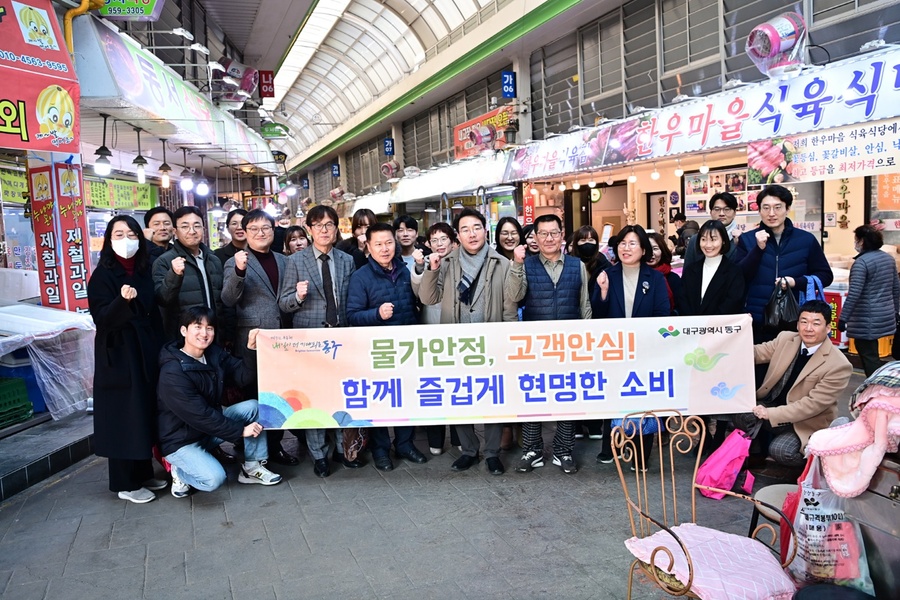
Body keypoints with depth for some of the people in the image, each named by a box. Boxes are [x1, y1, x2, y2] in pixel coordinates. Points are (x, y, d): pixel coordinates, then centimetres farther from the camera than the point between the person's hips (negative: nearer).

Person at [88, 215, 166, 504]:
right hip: (119, 358, -6)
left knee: (146, 414, 11)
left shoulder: (145, 271, 10)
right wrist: (123, 300, -35)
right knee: (124, 418, -1)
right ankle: (126, 484, 10)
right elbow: (102, 319, -16)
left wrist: (162, 348, 6)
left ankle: (144, 474, 25)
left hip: (147, 354, 6)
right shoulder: (102, 274, -8)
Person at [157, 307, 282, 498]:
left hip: (209, 426, 8)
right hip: (181, 441, -7)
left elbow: (242, 377, -7)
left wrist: (251, 349, -24)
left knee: (253, 406, -10)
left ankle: (252, 468, 2)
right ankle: (180, 471, 5)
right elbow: (199, 415, -26)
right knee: (214, 478, -29)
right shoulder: (173, 373, -26)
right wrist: (240, 430, -21)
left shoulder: (214, 353, -1)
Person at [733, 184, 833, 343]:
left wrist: (796, 282, -10)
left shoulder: (806, 239, 5)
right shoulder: (747, 239, 4)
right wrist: (759, 248, -16)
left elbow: (825, 275, 8)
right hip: (758, 323, 0)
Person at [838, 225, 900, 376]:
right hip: (886, 316, 9)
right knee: (868, 351, 20)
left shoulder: (861, 262, -17)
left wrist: (843, 318, -19)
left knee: (869, 356, -1)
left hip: (867, 319, -9)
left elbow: (854, 294, -22)